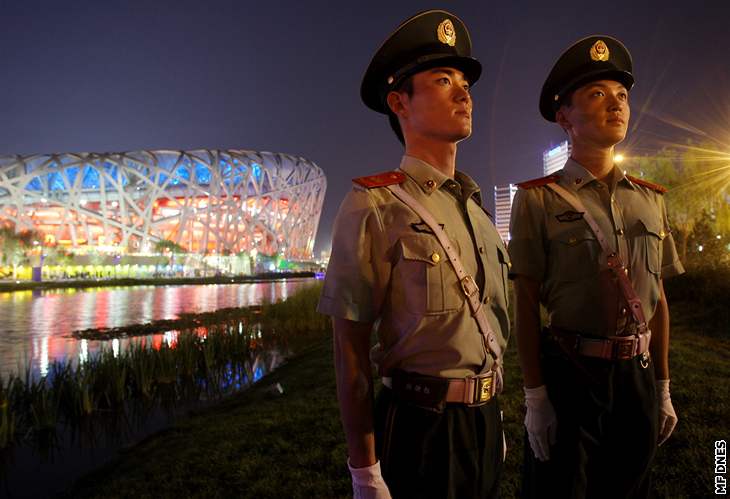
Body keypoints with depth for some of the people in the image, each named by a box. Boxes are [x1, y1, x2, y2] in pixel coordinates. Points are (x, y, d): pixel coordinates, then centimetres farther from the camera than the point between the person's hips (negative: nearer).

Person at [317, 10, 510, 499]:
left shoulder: (476, 209, 8)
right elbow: (350, 346, -14)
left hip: (485, 422, 7)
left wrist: (494, 420, 19)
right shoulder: (374, 206, -14)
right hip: (421, 427, -6)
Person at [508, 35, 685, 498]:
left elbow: (658, 297, 10)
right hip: (568, 375, -4)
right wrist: (535, 397, -11)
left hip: (639, 376, 5)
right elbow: (527, 303, -9)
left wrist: (663, 388, 11)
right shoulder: (538, 199, -7)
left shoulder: (651, 199, 7)